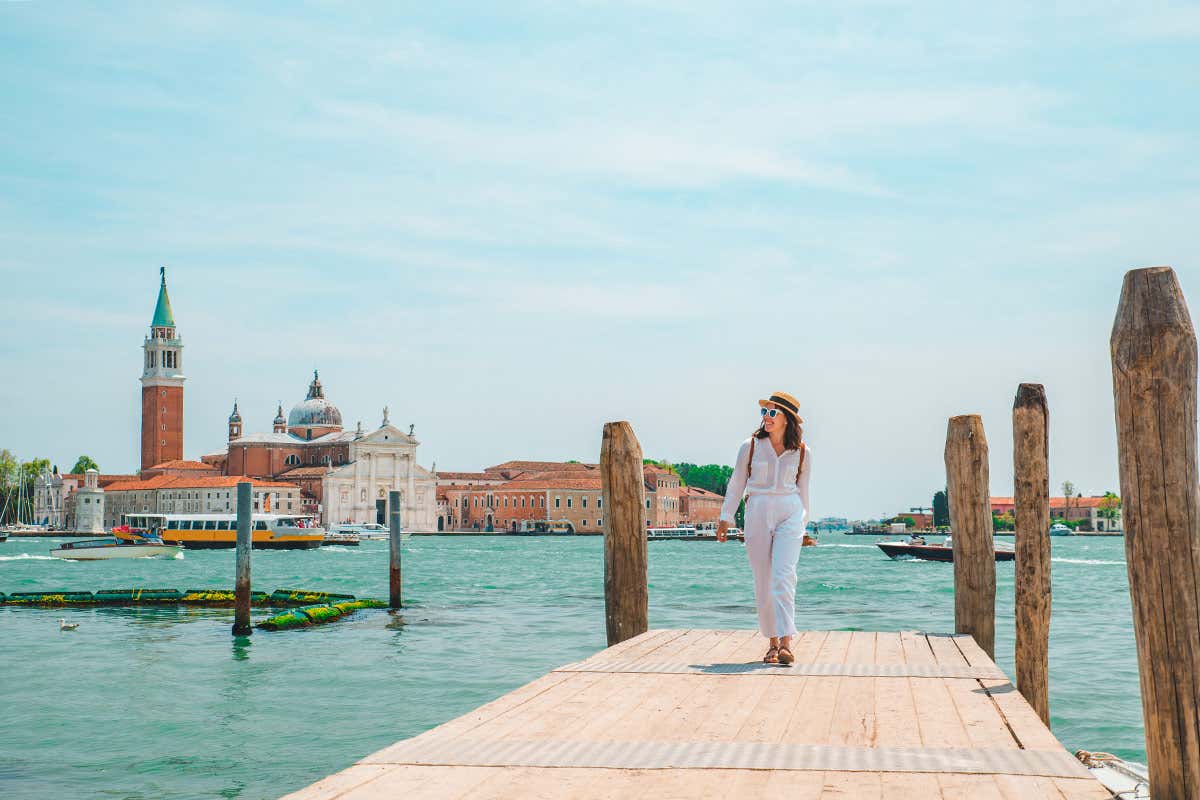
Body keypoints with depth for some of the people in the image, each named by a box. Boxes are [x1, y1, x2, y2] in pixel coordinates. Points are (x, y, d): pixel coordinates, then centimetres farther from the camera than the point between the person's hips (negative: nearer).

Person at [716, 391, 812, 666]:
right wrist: (726, 517, 8)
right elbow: (736, 483, 10)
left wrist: (803, 524, 21)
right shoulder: (751, 446, 3)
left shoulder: (802, 452, 5)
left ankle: (786, 643, -21)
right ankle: (772, 643, 13)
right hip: (757, 514, 1)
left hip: (789, 513, -1)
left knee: (784, 576, -15)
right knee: (763, 581, 3)